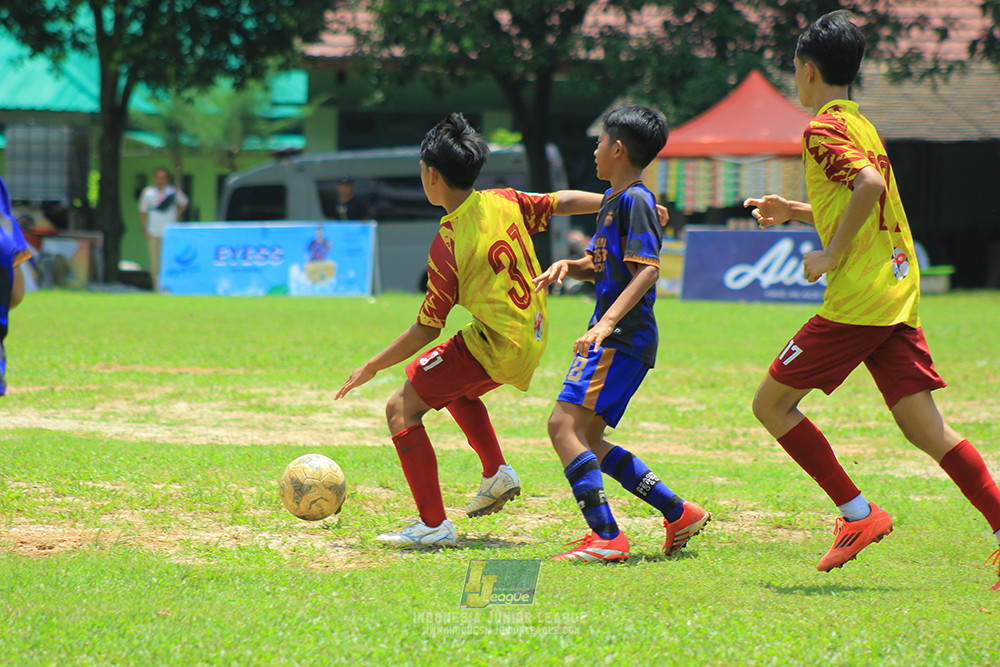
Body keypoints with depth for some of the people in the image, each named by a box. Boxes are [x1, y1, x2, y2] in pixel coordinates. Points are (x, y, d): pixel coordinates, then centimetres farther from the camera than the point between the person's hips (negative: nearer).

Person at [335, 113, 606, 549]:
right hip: (531, 337, 9)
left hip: (493, 347, -9)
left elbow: (427, 329, -16)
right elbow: (565, 202, 8)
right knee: (452, 386, 33)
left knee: (402, 409, -5)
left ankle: (434, 525, -10)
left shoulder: (448, 244, -20)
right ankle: (497, 472, 24)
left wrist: (373, 366, -6)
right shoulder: (505, 202, -3)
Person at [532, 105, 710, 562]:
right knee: (587, 440, 12)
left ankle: (606, 537, -24)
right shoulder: (612, 199, 19)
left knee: (565, 425, -18)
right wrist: (566, 267, 7)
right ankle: (679, 513, 16)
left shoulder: (636, 200, -11)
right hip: (614, 341, 10)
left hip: (624, 339, -10)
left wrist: (608, 321, -32)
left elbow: (648, 270, -22)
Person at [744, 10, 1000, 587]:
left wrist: (831, 255, -17)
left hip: (857, 301, -9)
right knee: (924, 426, 2)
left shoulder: (823, 129, -7)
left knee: (772, 404, 3)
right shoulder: (862, 124, 21)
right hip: (898, 295, 9)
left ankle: (858, 513, -1)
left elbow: (869, 184, -24)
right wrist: (793, 212, 31)